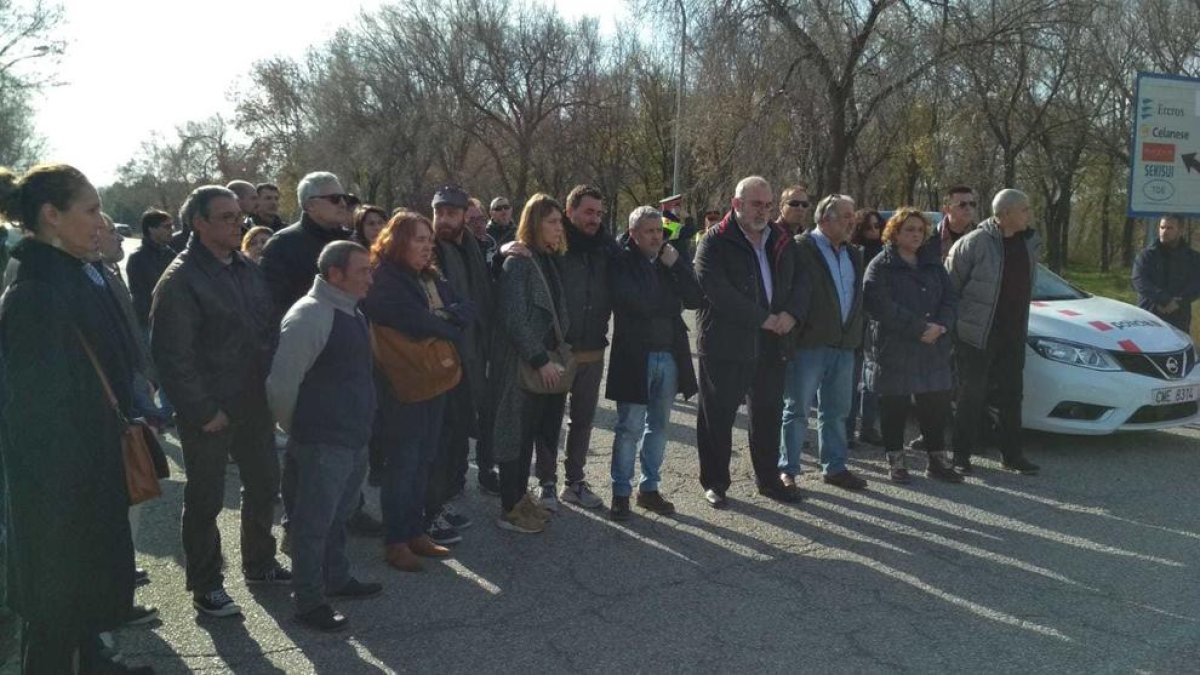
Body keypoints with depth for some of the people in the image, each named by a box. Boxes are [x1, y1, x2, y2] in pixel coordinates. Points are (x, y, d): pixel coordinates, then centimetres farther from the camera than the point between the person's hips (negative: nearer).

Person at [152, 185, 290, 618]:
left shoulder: (248, 270, 8)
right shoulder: (181, 280, -15)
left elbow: (270, 331, 15)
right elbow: (171, 355, -18)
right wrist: (203, 411, -18)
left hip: (254, 404, 7)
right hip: (211, 413, -7)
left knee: (264, 484, 18)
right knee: (206, 499, 6)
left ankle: (260, 563, 36)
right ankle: (205, 585, 22)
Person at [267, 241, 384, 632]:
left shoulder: (352, 313, 10)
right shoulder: (310, 315, -19)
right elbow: (282, 382, -19)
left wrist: (363, 426, 17)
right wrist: (296, 430, -6)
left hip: (355, 438, 9)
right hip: (323, 442, -9)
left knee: (339, 514, 23)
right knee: (315, 522, 4)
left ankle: (337, 578, 40)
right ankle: (309, 602, 17)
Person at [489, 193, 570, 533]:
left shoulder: (549, 262, 12)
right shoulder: (517, 263, -14)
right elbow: (514, 320, -20)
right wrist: (541, 360, -20)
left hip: (546, 365, 8)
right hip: (522, 366, -8)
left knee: (533, 433, 15)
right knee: (518, 435, 0)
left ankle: (520, 497, 29)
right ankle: (509, 510, 11)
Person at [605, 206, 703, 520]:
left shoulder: (671, 259, 9)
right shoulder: (621, 262, -7)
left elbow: (695, 299, 0)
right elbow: (636, 301, -20)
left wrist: (675, 266, -8)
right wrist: (672, 305, -7)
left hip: (670, 355, 5)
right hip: (634, 356, -5)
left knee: (658, 426, 13)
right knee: (630, 428, 1)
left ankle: (649, 487, 26)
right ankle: (620, 492, 14)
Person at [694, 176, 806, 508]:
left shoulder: (782, 241, 12)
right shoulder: (715, 242, -7)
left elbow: (799, 280, 12)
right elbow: (718, 291, -18)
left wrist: (791, 312, -9)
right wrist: (763, 318, -18)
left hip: (771, 343, 6)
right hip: (725, 343, -5)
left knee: (768, 413, 15)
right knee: (718, 415, 3)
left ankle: (768, 478, 29)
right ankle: (715, 483, 17)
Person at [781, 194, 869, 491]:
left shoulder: (853, 254, 16)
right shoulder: (801, 248, -9)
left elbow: (857, 298, 18)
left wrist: (856, 336, 10)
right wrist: (792, 333, -15)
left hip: (843, 344, 7)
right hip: (808, 344, -7)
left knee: (836, 410, 14)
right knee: (796, 409, 2)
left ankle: (834, 466, 25)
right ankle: (787, 469, 12)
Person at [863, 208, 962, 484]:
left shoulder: (932, 263, 15)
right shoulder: (880, 266, -4)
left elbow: (949, 298, 10)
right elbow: (883, 307, -15)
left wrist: (940, 325, -10)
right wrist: (920, 328, -18)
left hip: (933, 350, 5)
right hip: (893, 351, -5)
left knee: (936, 407, 8)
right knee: (895, 409, 3)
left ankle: (937, 460, 20)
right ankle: (896, 461, 15)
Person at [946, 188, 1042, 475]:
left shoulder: (1031, 242, 6)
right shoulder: (975, 242, -15)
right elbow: (950, 284, -9)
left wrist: (1019, 319, 16)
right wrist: (953, 320, -5)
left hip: (1014, 333, 6)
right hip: (977, 333, -6)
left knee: (1012, 394, 12)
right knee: (971, 396, 1)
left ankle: (1012, 454, 23)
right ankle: (961, 455, 12)